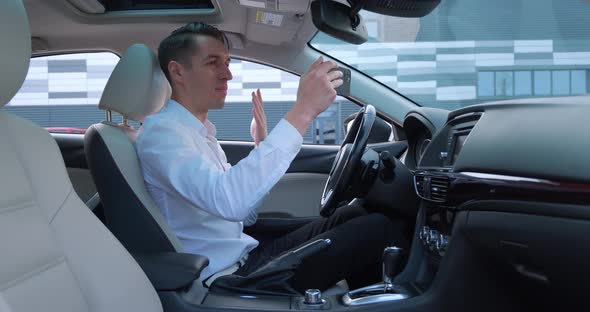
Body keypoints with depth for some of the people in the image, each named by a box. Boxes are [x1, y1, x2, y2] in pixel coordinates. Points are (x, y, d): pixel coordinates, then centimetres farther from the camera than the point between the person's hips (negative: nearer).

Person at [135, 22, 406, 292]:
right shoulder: (161, 131, -15)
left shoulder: (198, 132, 15)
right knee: (378, 229, -10)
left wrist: (261, 146, 11)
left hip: (246, 260, 10)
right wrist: (302, 111, -33)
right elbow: (229, 202, -35)